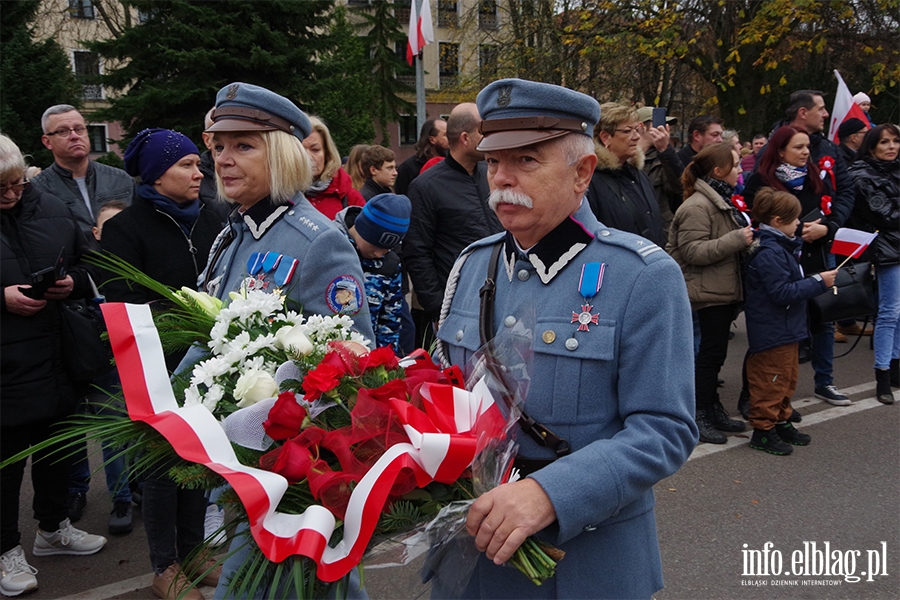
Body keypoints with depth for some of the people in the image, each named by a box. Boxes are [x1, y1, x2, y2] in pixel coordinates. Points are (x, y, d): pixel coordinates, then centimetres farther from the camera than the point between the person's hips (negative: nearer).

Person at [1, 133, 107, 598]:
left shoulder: (51, 210, 5)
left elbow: (89, 264, 13)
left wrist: (73, 282, -7)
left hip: (57, 361, 5)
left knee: (57, 443, 18)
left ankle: (53, 528, 39)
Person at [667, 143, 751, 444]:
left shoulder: (722, 199, 17)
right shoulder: (697, 207, -18)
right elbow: (693, 251, -25)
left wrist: (747, 236, 14)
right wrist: (737, 239, -24)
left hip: (725, 289, 10)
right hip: (710, 292, -10)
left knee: (715, 352, 15)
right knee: (711, 352, -5)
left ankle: (713, 408, 25)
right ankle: (699, 416, 5)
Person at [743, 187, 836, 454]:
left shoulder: (780, 246, 11)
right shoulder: (769, 253, -22)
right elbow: (782, 293, -24)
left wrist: (815, 281, 10)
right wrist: (818, 281, -19)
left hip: (786, 330, 11)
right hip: (773, 332, -11)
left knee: (787, 379, 20)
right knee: (772, 382, -1)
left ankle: (781, 422, 32)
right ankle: (763, 430, 9)